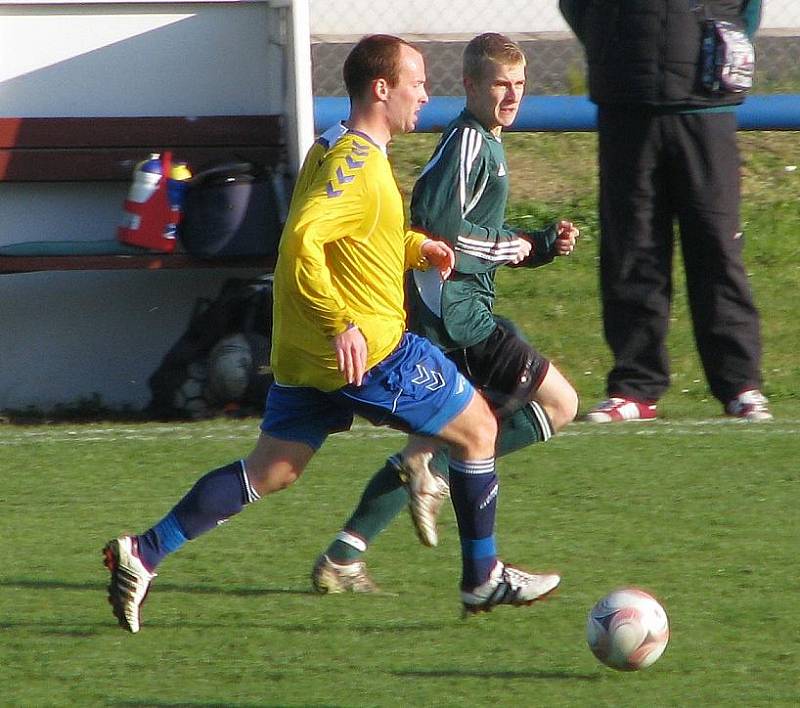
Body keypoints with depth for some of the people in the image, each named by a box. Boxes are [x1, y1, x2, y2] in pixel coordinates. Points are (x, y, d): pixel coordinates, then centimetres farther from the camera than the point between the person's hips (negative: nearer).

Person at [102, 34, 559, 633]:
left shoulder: (334, 149, 14)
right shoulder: (360, 163, -18)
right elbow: (302, 239, -30)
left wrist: (416, 247, 14)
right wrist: (341, 325, -29)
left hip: (303, 353, 9)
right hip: (370, 348, -9)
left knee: (269, 471, 11)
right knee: (477, 426, 7)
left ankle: (143, 554, 1)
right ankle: (484, 578, 17)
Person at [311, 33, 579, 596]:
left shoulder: (487, 144, 21)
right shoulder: (468, 141, -11)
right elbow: (437, 221, -23)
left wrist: (544, 244, 14)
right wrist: (505, 248, -11)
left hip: (454, 310, 10)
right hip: (453, 311, -10)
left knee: (431, 444, 15)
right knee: (560, 403, -10)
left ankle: (343, 559, 13)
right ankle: (436, 470, -13)